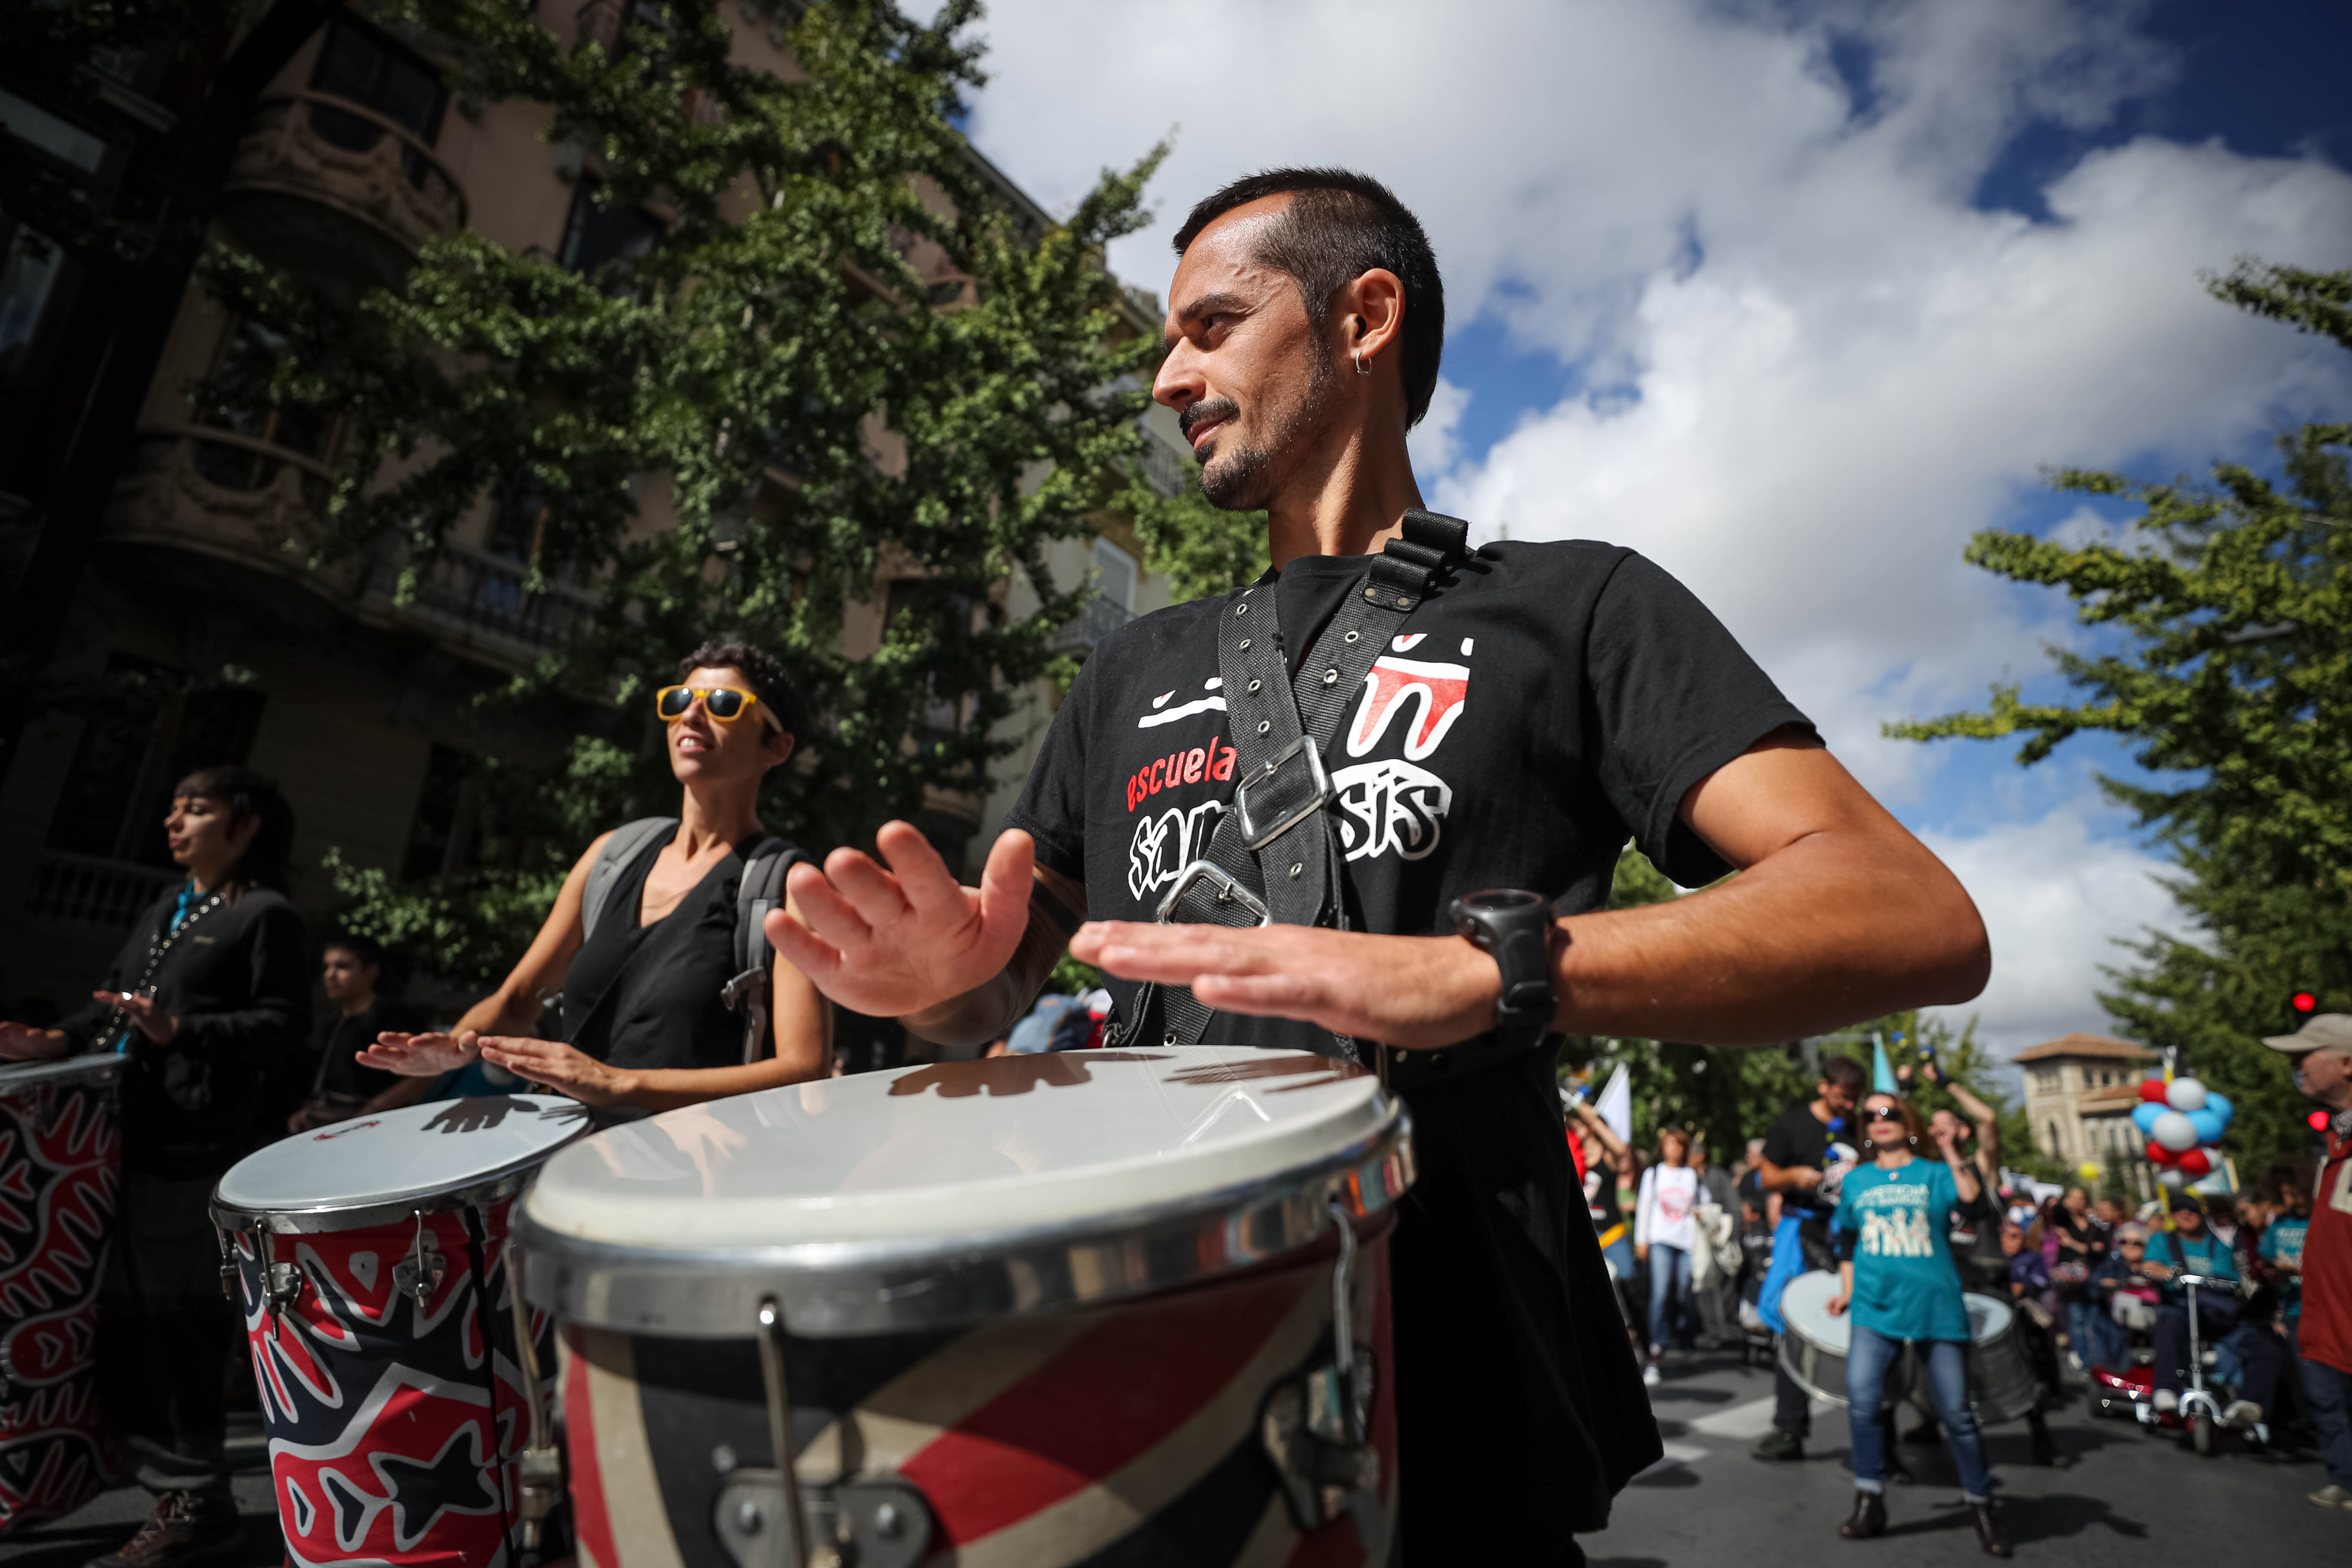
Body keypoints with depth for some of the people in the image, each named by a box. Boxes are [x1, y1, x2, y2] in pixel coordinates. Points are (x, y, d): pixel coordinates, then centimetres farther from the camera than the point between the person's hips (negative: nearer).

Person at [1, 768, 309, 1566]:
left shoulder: (265, 915, -5)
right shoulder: (165, 909, 21)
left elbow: (280, 1025, -13)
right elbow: (115, 997, 24)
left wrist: (180, 1032, -23)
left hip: (195, 1148, -9)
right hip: (122, 1136, 9)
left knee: (175, 1319, -5)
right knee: (124, 1311, 13)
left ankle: (194, 1501, 7)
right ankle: (168, 1473, 27)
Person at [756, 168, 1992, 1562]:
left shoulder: (1573, 606, -1)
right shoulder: (1138, 675, 13)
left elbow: (1920, 921, -12)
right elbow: (1005, 978, 14)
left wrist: (1486, 969, -28)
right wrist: (943, 968, -11)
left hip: (1454, 1431, -3)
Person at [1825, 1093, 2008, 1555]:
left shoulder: (1934, 1174, 4)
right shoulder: (1855, 1181, 12)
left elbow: (1972, 1199, -18)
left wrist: (1950, 1151, -20)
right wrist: (1846, 1290, 15)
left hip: (1936, 1306, -2)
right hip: (1875, 1308, 2)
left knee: (1956, 1411, 4)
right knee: (1861, 1400, -11)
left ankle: (1983, 1509, 23)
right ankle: (1870, 1504, 2)